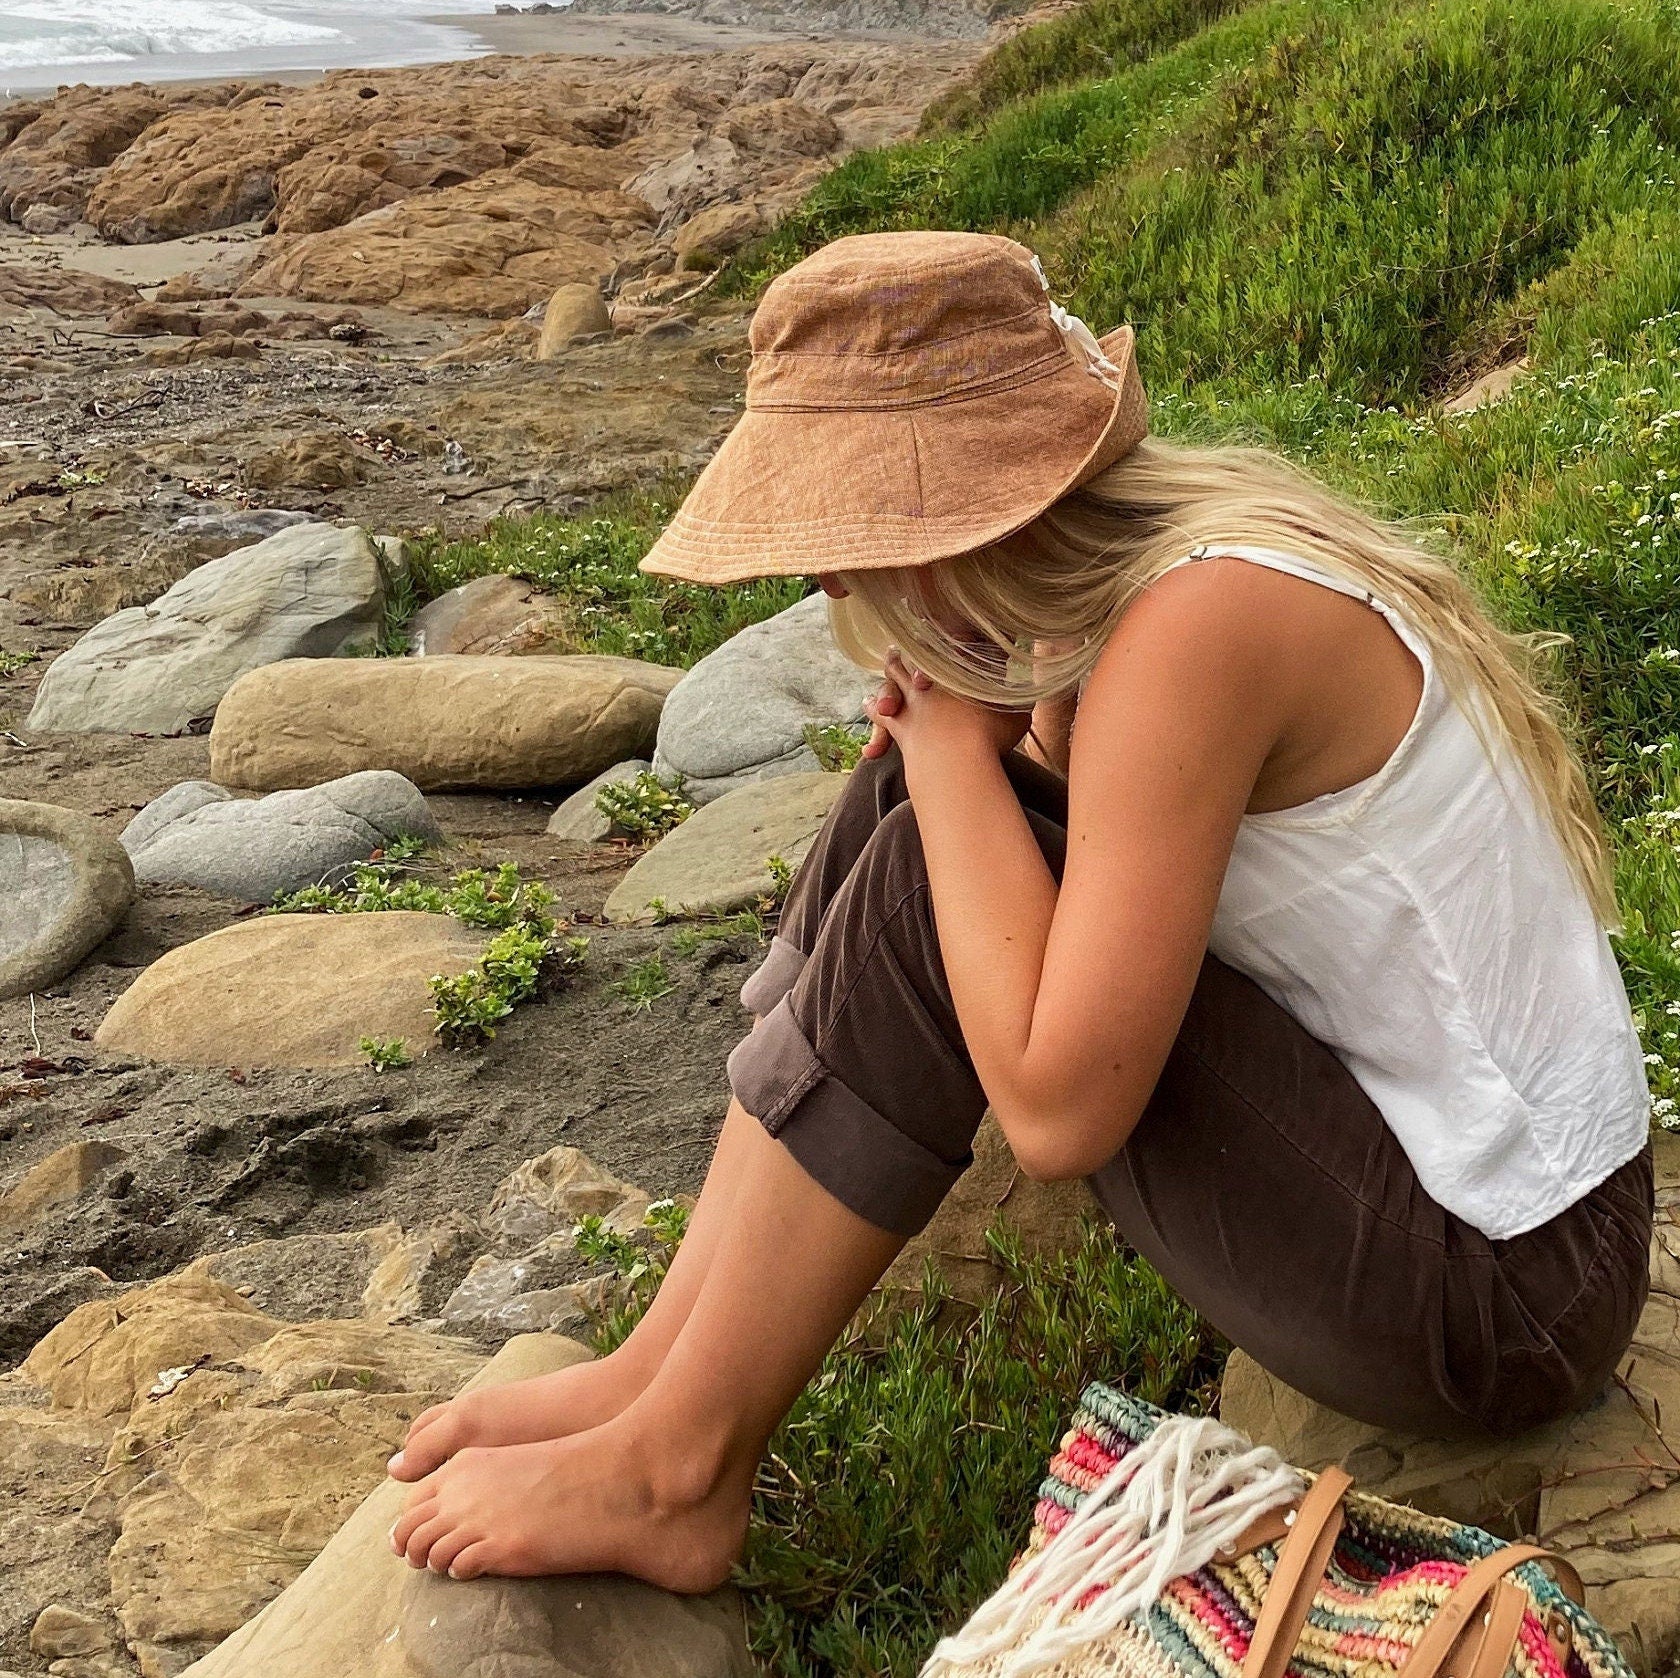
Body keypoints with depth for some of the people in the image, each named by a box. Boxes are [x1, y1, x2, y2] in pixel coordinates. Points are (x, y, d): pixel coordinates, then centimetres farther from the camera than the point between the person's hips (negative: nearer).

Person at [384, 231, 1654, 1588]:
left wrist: (952, 733, -20)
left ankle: (673, 1470, -4)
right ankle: (661, 1370, 3)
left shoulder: (1197, 626, -27)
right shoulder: (1117, 568, 0)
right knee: (923, 806, 1)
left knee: (934, 881, -20)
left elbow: (1056, 1108, -29)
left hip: (1498, 1297, -9)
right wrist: (940, 737, -8)